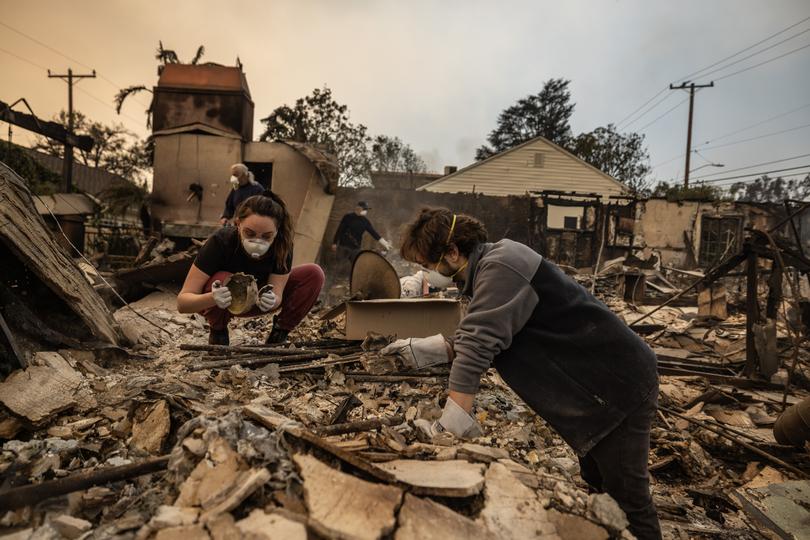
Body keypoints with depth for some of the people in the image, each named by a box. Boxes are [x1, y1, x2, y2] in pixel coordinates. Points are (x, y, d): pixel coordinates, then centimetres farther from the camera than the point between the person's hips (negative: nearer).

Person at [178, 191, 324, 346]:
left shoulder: (282, 246, -25)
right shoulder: (220, 242, -32)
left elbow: (276, 295, -23)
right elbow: (182, 302, -31)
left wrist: (272, 300, -48)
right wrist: (212, 298, -52)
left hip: (255, 300, 2)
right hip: (222, 303, -2)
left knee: (313, 274, -19)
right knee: (222, 280, -38)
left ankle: (279, 334, -4)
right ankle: (218, 332, -7)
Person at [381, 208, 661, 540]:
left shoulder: (499, 266, -25)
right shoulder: (492, 265, 6)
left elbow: (477, 345, -33)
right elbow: (476, 337, 9)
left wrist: (452, 423, -30)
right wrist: (421, 348, 3)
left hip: (620, 385, -10)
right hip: (599, 381, 10)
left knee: (627, 500, 2)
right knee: (597, 484, 21)